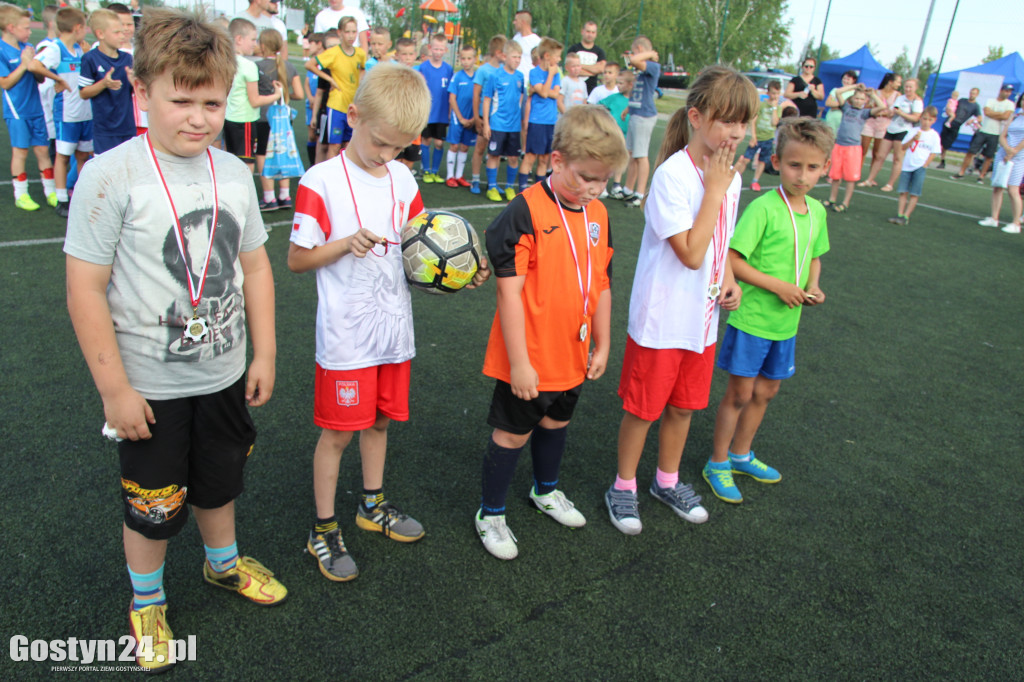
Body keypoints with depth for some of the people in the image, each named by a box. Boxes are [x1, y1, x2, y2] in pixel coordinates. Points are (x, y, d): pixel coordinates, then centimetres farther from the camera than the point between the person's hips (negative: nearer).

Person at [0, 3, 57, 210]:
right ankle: (20, 195, 12)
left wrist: (36, 64, -10)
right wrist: (24, 64, -18)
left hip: (35, 108, 5)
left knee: (42, 149, 9)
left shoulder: (28, 47, 6)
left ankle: (51, 192, 18)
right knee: (20, 151, 2)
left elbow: (40, 78, 9)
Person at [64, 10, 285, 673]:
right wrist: (114, 388, -15)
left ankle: (224, 562, 51)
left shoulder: (234, 172, -2)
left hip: (225, 375, 4)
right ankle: (147, 599, 42)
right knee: (153, 504, 14)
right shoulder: (110, 177, -18)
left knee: (220, 481, 24)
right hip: (150, 387, -4)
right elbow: (85, 290, -16)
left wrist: (265, 353, 5)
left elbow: (255, 267, 6)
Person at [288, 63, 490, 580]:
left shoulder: (403, 179, 5)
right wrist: (348, 243, -24)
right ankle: (323, 531, 24)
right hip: (345, 334, -6)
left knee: (380, 419, 19)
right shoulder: (321, 182, -13)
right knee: (338, 430, 5)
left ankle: (372, 506, 40)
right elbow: (296, 259, -10)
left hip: (393, 327, 6)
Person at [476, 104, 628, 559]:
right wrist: (519, 362, -20)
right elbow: (509, 291, -20)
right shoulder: (526, 212, -19)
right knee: (513, 433, 8)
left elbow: (601, 286, 11)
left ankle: (546, 490, 50)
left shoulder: (598, 216, 2)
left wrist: (602, 346, 14)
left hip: (572, 355, 7)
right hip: (529, 359, -6)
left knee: (555, 422, 24)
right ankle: (490, 514, 29)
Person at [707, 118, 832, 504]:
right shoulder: (764, 208, -17)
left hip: (786, 322, 7)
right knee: (740, 393, 4)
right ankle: (718, 464, 22)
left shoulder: (817, 211, 5)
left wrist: (813, 287, 0)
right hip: (752, 318, -7)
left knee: (765, 391, 18)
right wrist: (777, 286, -21)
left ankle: (741, 454, 38)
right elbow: (732, 259, -21)